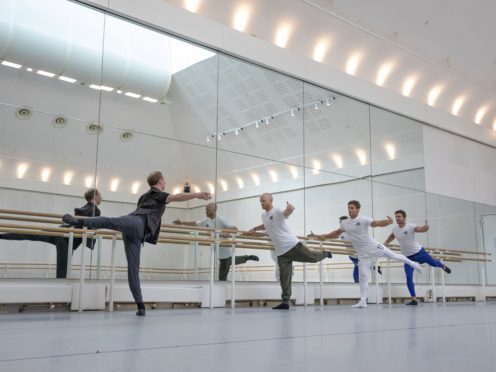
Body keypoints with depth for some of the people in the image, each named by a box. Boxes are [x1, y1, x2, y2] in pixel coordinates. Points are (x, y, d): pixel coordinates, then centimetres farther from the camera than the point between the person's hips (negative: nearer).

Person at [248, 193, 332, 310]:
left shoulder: (277, 211, -12)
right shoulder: (264, 216, 13)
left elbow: (287, 212, -34)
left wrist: (290, 208, -56)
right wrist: (255, 229, 31)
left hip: (292, 245, -6)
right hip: (281, 251, 6)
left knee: (312, 258, 5)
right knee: (284, 276, -1)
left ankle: (325, 253, 40)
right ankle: (285, 302, -2)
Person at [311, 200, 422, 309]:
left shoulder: (364, 219, -14)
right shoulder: (344, 223, 1)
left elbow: (378, 223, -25)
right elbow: (337, 233, 19)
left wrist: (388, 221, -44)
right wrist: (324, 236, 12)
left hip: (374, 247, -3)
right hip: (363, 254, 3)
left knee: (393, 256, 12)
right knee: (363, 277, 1)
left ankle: (411, 263, 43)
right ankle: (363, 301, 6)